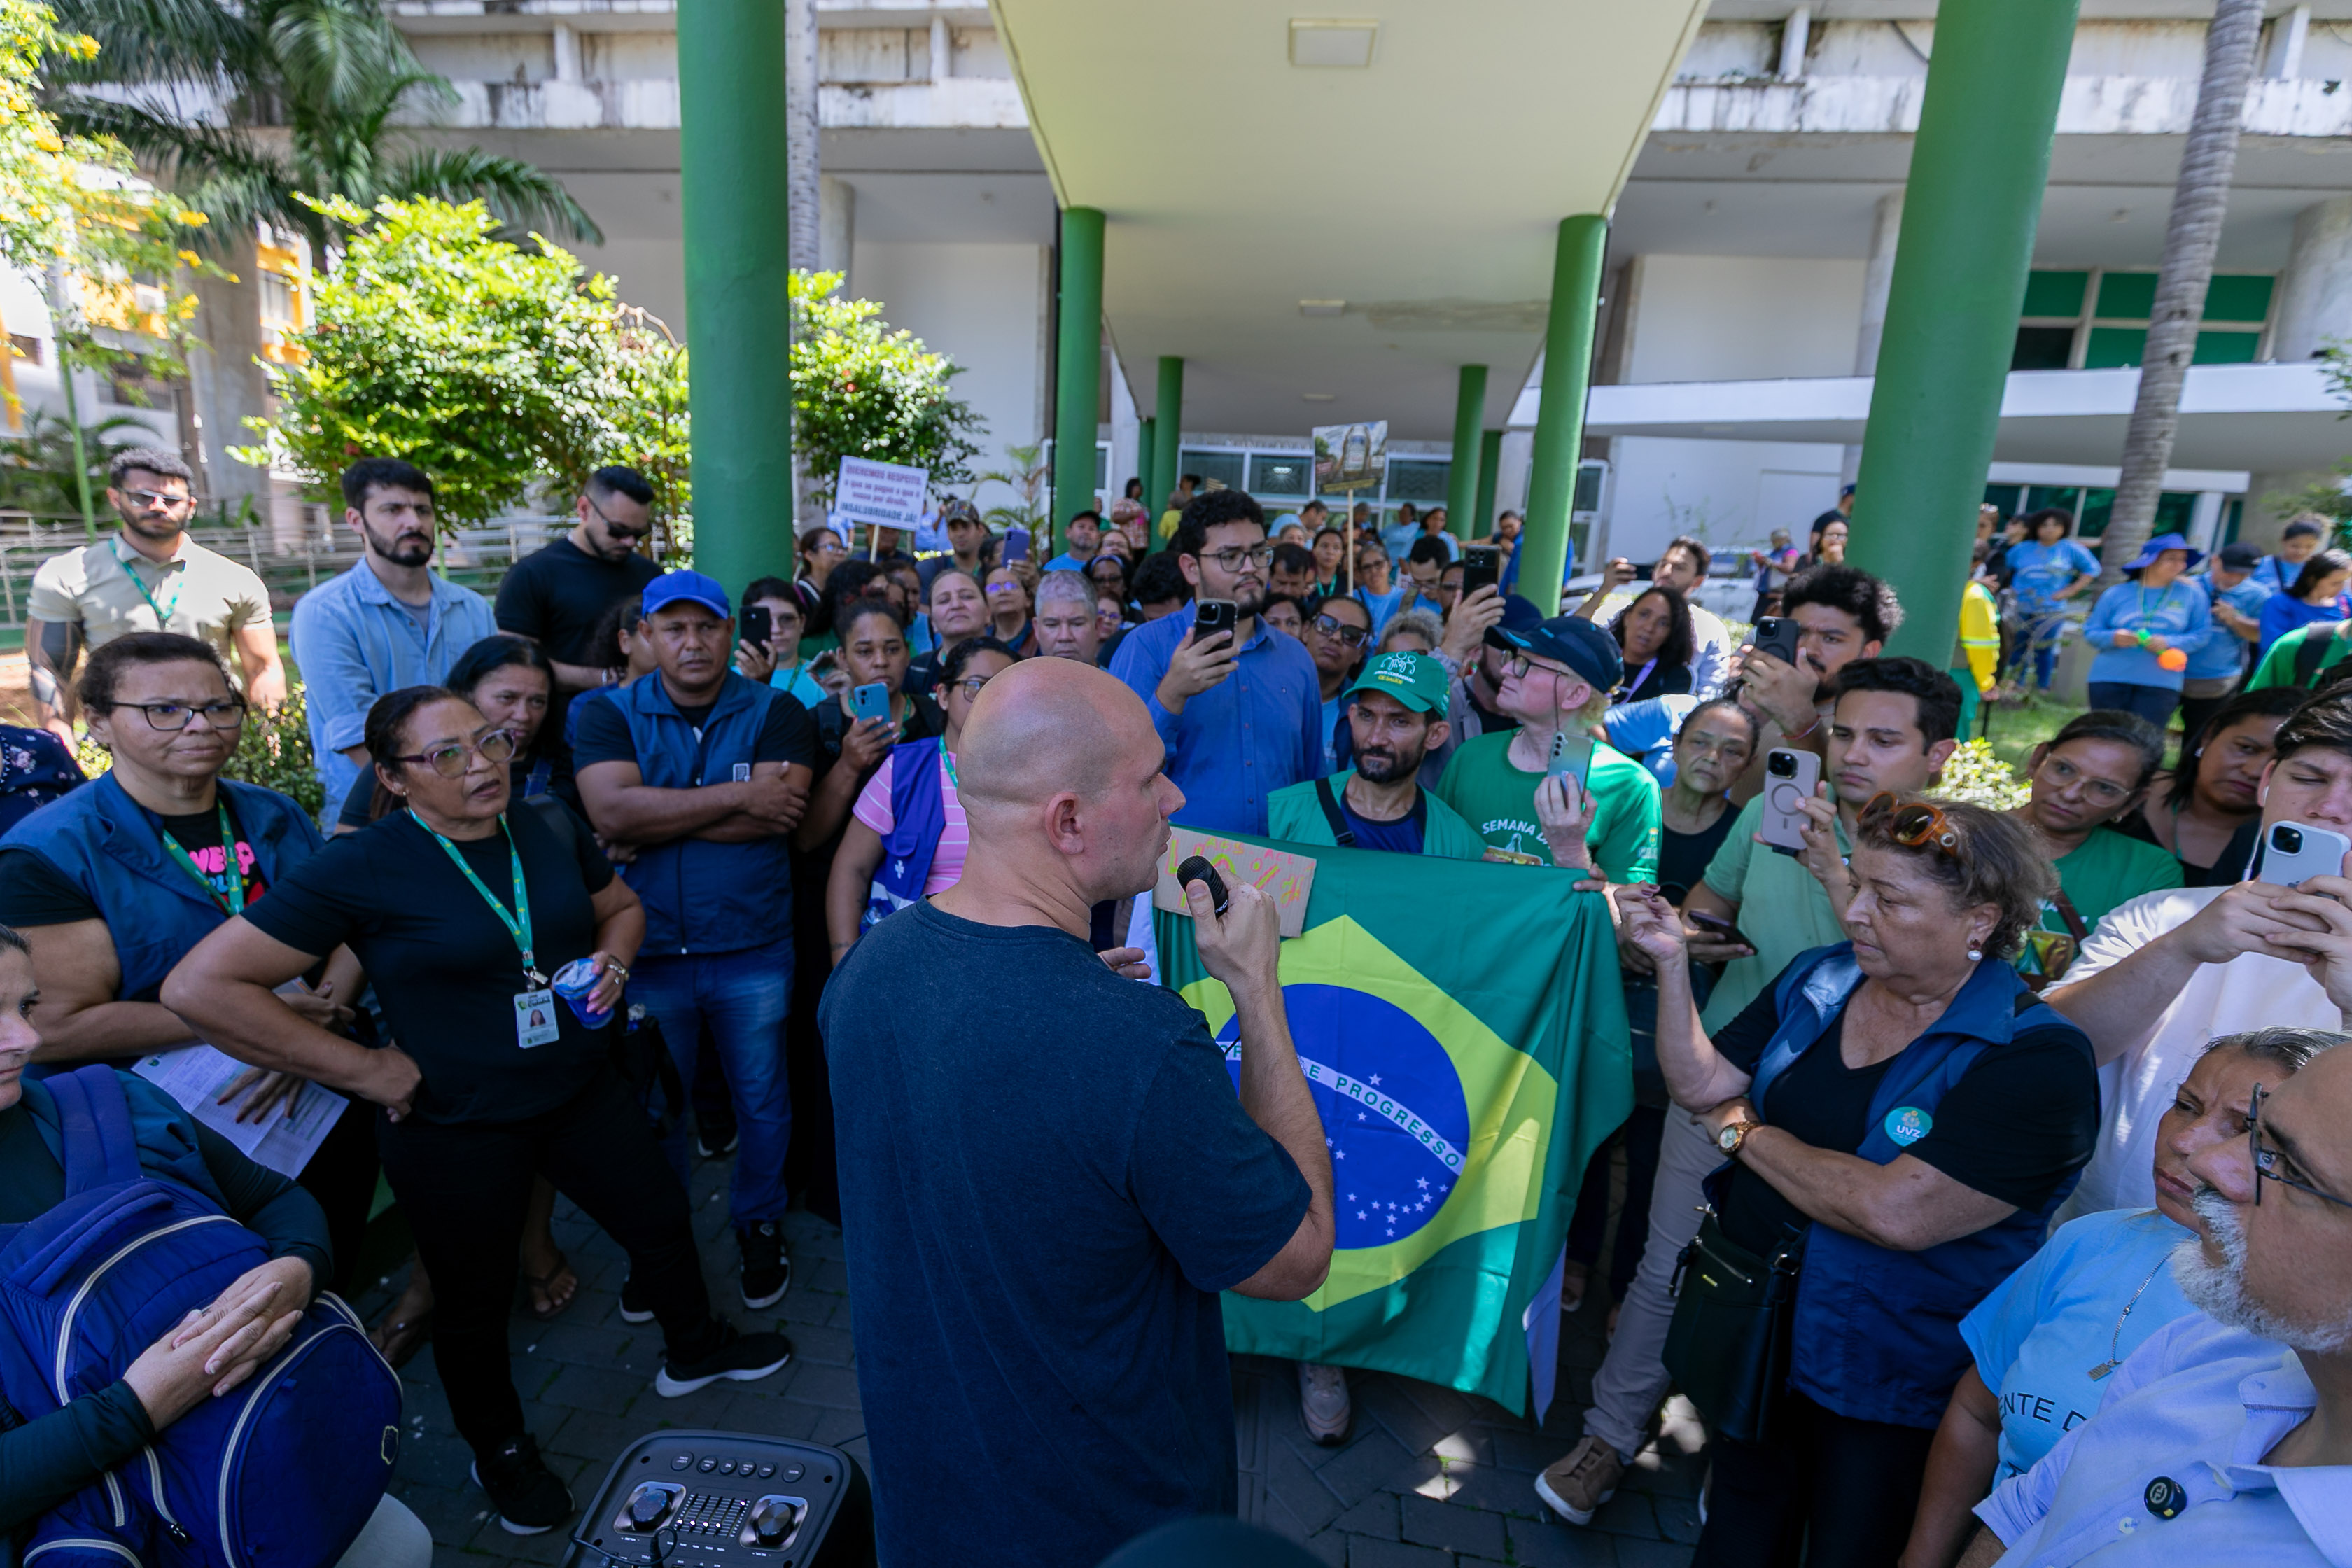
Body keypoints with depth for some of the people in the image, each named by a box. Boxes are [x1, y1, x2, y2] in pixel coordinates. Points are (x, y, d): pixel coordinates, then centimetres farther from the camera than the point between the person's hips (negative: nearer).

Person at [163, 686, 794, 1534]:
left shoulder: (547, 833, -3)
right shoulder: (361, 867, -18)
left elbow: (622, 904, 15)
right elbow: (200, 987, -20)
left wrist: (612, 959, -7)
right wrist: (365, 1068, -19)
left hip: (583, 1093, 5)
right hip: (455, 1130, -4)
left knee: (661, 1218, 18)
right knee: (475, 1302, 16)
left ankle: (694, 1346, 48)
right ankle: (501, 1452, 45)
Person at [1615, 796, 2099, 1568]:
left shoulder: (2039, 1060, -22)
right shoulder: (1818, 978, -4)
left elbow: (1895, 1213, -31)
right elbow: (1699, 1084, -3)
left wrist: (1744, 1131, -17)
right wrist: (1672, 961, -15)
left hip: (1885, 1391, -4)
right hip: (1745, 1331, 5)